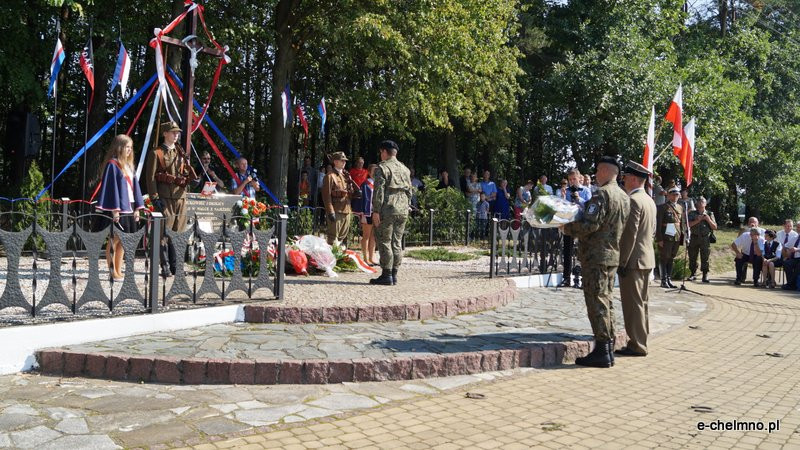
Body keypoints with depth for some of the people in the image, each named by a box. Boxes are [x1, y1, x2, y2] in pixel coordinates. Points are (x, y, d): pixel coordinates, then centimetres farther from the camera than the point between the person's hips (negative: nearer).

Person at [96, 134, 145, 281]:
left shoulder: (129, 165, 15)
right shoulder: (112, 164, -8)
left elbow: (134, 186, 16)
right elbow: (110, 187, -13)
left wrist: (137, 207, 10)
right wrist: (115, 209, -18)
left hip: (128, 207, 7)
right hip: (117, 208, -7)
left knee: (122, 240, 10)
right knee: (114, 240, -2)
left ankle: (118, 271, 16)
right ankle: (112, 272, 4)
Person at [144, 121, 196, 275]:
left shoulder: (181, 152, 17)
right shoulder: (156, 153, -1)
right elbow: (150, 177, -6)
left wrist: (192, 179, 0)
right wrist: (154, 197, -13)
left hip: (181, 196, 6)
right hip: (165, 197, -6)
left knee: (179, 232, 7)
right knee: (164, 232, -5)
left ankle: (176, 265, 14)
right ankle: (165, 266, 1)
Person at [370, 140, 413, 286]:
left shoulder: (382, 167, -6)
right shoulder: (405, 169, 15)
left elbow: (379, 191, -12)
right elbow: (409, 191, 17)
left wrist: (376, 211, -12)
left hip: (387, 210, -7)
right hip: (402, 211, 7)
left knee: (385, 242, -2)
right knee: (397, 243, 10)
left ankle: (386, 275, -3)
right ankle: (394, 274, 12)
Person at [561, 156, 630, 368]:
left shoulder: (601, 194, -14)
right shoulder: (624, 197, 14)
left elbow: (590, 225, -21)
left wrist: (567, 228, -6)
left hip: (596, 255, -9)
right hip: (614, 255, 9)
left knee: (597, 302, -5)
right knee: (606, 300, 14)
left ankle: (602, 351, -4)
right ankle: (608, 349, 18)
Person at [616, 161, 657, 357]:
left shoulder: (633, 201, -16)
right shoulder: (649, 201, 13)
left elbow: (630, 234, -20)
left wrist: (622, 262, -18)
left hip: (633, 260, -10)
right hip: (647, 258, 10)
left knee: (633, 304, -4)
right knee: (641, 302, 15)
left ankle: (637, 346, 1)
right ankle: (641, 342, 22)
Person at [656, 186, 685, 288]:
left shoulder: (680, 208, 14)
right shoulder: (663, 207, -4)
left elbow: (682, 223, 18)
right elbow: (658, 224, -8)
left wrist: (682, 237, 11)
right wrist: (659, 239, -12)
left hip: (677, 238, 6)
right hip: (666, 238, -5)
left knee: (671, 259, 10)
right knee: (664, 259, 0)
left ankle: (669, 279, 15)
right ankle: (664, 281, 5)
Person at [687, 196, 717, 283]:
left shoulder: (709, 214, 10)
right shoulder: (692, 213, 8)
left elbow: (715, 227, 6)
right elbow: (688, 224, -3)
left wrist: (708, 219, -7)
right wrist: (697, 220, -13)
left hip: (705, 239, -1)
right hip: (694, 238, 1)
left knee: (705, 258, -2)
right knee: (692, 257, 4)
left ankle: (705, 276, 1)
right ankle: (693, 274, 14)